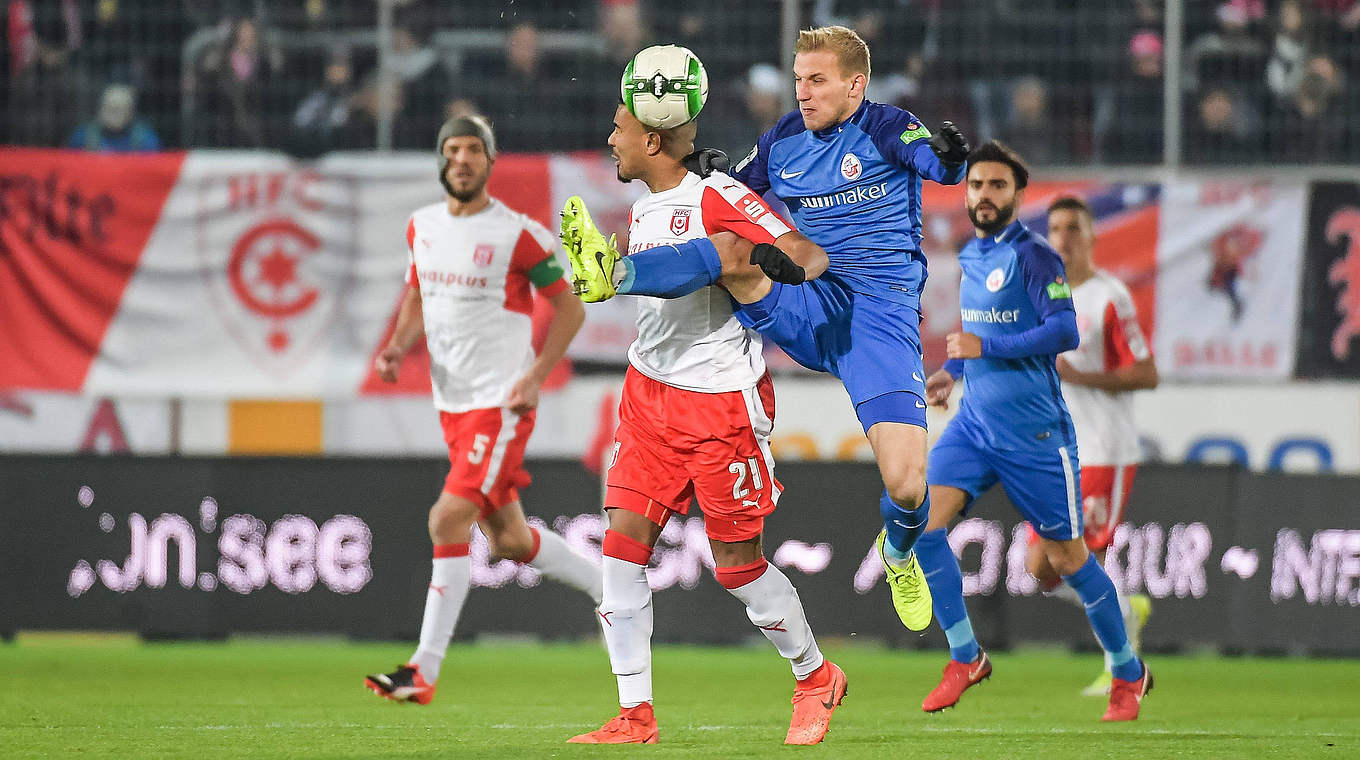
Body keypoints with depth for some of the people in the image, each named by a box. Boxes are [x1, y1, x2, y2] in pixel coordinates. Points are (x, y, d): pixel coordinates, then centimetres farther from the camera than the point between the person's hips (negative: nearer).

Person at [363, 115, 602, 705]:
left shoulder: (518, 235, -11)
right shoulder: (421, 226, 8)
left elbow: (569, 308, -4)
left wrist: (535, 377, -14)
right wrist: (399, 347, 1)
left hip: (501, 403, -7)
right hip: (452, 405, 7)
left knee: (449, 520, -17)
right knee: (507, 539, 12)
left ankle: (424, 671, -14)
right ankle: (608, 587, 34)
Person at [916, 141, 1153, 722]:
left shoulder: (1032, 256, -12)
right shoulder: (970, 258, 12)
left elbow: (1064, 330, -22)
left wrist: (985, 348, -22)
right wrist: (952, 370, 15)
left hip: (1034, 430, -6)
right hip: (975, 424, 6)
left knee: (1066, 557, 3)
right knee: (922, 522, -14)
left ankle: (1127, 673, 23)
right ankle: (965, 657, -3)